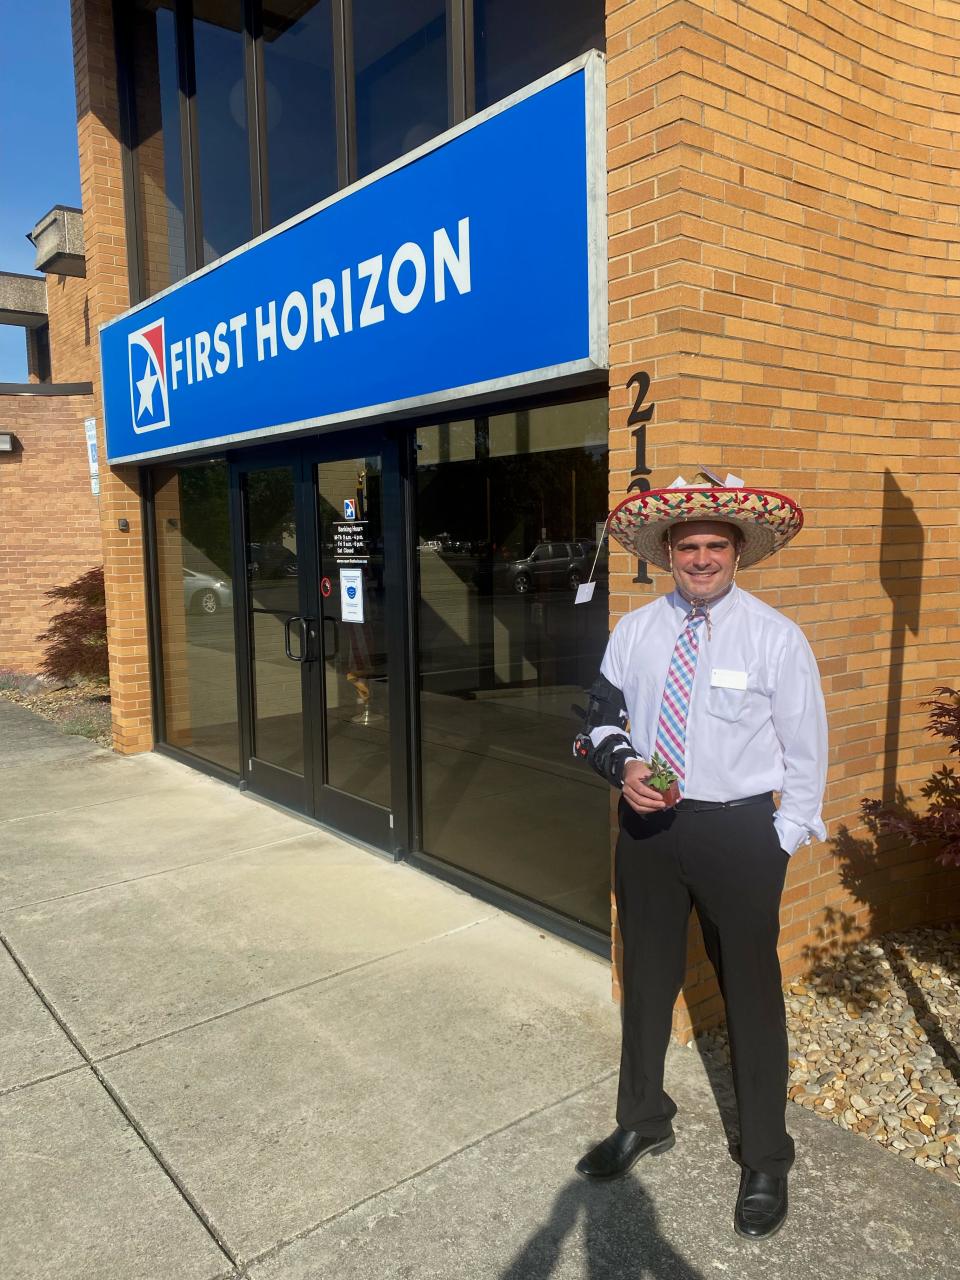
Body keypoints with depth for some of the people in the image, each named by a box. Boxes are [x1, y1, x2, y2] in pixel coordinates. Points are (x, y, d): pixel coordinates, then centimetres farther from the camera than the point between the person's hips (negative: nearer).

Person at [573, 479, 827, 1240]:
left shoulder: (776, 637, -9)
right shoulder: (634, 630, 1)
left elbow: (805, 753, -5)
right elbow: (602, 719, 10)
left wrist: (780, 845, -7)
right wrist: (622, 764, -11)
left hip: (738, 831, -3)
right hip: (646, 825, 4)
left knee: (752, 993, 10)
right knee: (646, 981, 19)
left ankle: (766, 1162, 34)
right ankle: (644, 1123, 44)